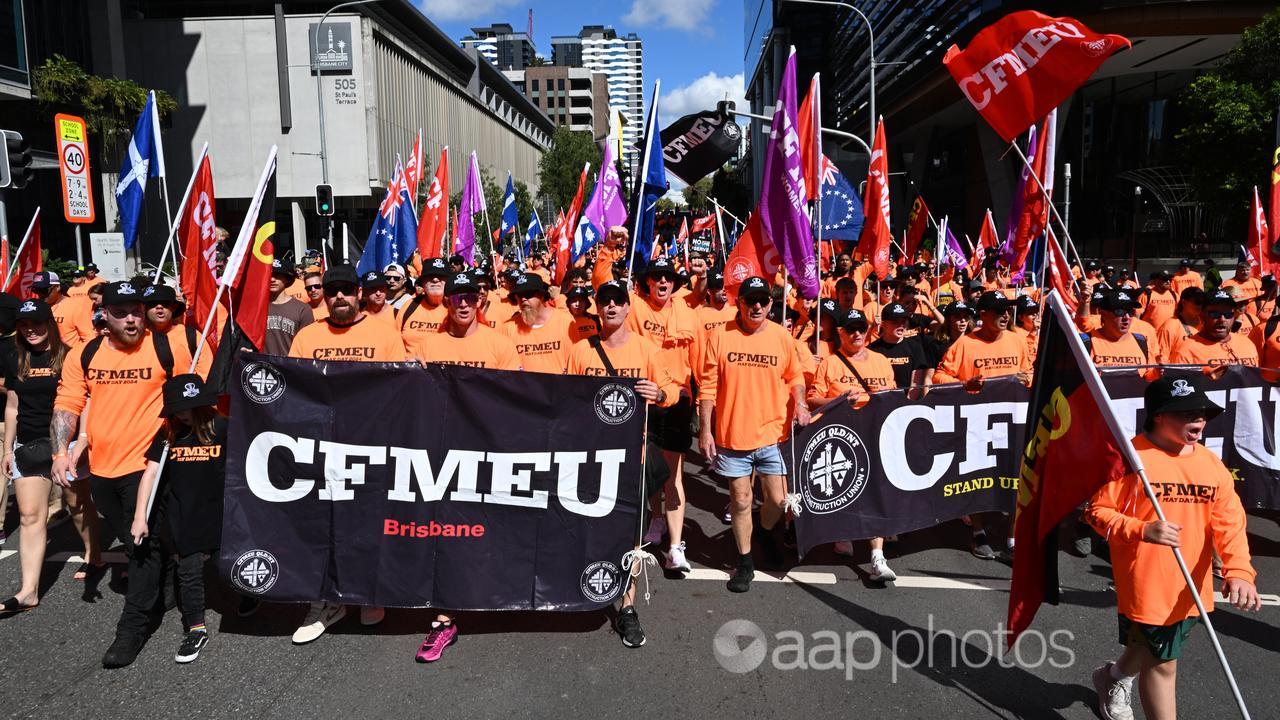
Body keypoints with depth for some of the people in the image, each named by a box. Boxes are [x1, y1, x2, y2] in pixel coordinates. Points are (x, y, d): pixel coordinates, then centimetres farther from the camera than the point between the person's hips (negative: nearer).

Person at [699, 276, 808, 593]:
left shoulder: (782, 336, 0)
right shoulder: (721, 337, -5)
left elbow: (794, 376, 12)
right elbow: (708, 387, -3)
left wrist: (800, 404, -6)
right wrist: (705, 430, -6)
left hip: (772, 433, 1)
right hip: (731, 435, -1)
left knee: (778, 499, 7)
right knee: (741, 501, 9)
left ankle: (766, 532, 41)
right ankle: (745, 563, 27)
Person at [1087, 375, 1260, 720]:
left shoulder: (1212, 465, 1)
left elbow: (1230, 524, -4)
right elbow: (1098, 511, -11)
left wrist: (1238, 570, -19)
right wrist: (1142, 530, -27)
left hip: (1191, 589, 6)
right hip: (1146, 587, -6)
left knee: (1149, 650, 25)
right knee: (1162, 664, 3)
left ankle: (1114, 678, 55)